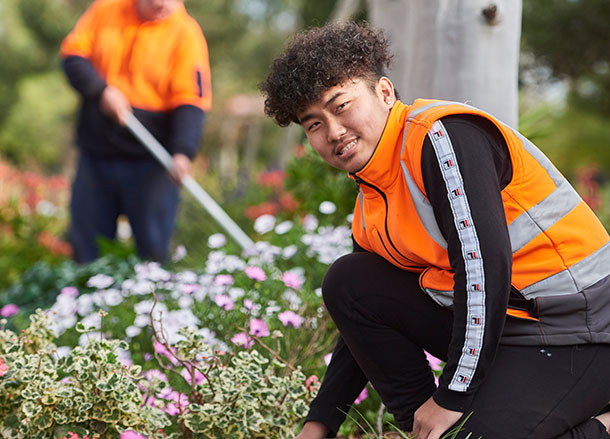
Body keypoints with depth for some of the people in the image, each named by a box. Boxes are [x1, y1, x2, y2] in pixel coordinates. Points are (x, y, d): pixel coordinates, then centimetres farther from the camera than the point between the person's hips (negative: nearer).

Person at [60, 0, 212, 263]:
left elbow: (191, 102, -14)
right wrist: (101, 90, -14)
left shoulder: (186, 34, -7)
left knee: (152, 246, -1)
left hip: (150, 162, -3)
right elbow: (73, 54, 4)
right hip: (95, 152, 3)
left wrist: (183, 152, -28)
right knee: (85, 240, 11)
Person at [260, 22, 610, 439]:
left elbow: (485, 266, -26)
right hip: (497, 323, 9)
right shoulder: (371, 204, 10)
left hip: (575, 333, -9)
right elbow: (366, 320, 18)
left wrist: (453, 397, -20)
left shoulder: (444, 137, -18)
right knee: (348, 283, 2)